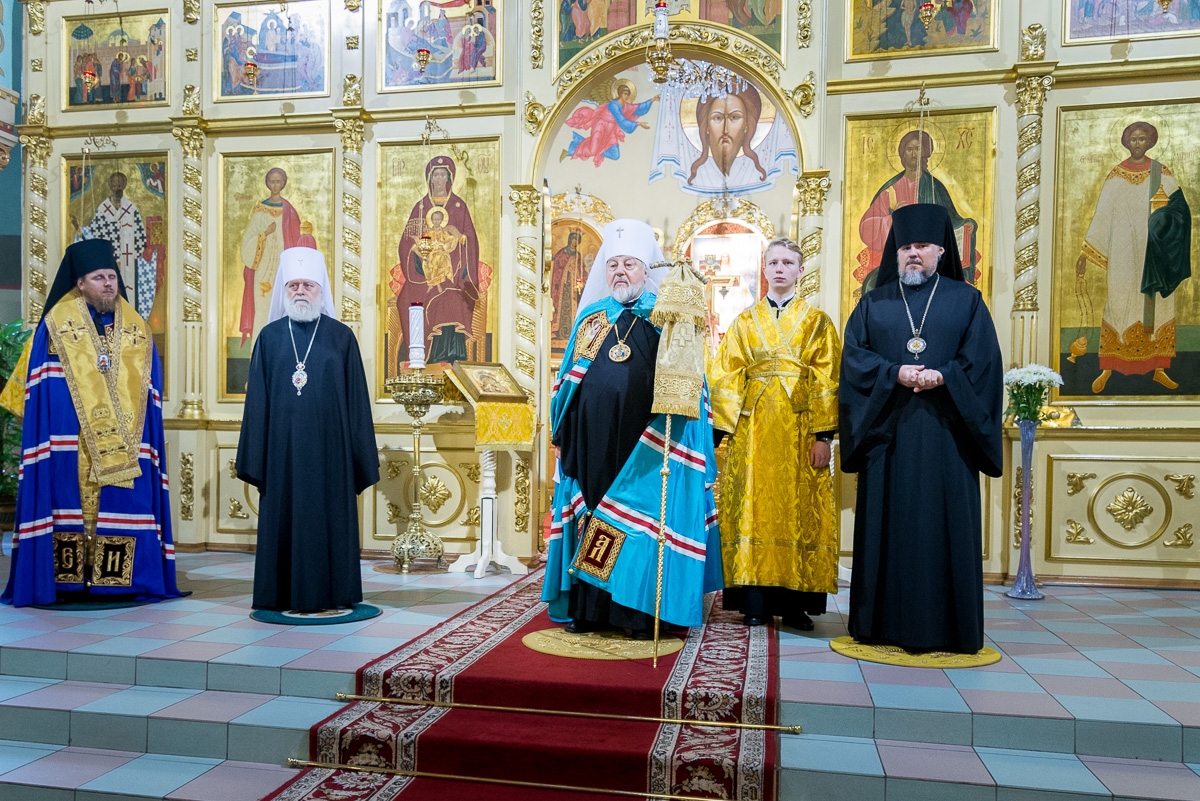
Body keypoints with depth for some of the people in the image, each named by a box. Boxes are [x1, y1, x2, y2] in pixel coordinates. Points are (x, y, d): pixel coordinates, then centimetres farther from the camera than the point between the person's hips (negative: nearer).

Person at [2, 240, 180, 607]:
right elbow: (43, 389, 0)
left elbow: (150, 394, 12)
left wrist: (149, 439, 4)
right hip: (70, 442, -2)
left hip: (125, 444, 2)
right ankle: (68, 582, 6)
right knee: (71, 504, -1)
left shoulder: (137, 330, 11)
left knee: (124, 506, 0)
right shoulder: (56, 325, 4)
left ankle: (117, 582, 7)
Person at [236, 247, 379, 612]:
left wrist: (360, 458, -1)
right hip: (283, 448, 1)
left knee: (330, 518, 4)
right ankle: (286, 596, 17)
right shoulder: (269, 337, 6)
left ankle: (332, 594, 15)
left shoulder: (341, 337, 3)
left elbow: (356, 401, 2)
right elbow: (257, 401, 6)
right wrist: (255, 458, 1)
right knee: (284, 518, 6)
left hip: (329, 448, -1)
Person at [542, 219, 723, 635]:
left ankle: (641, 611, 9)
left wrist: (678, 439, -14)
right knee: (589, 516, 6)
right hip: (592, 439, 3)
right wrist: (561, 433, 11)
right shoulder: (590, 317, 14)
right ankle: (588, 607, 17)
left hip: (646, 442, -3)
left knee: (640, 519, 0)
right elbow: (568, 379, 16)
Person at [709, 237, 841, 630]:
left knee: (798, 511, 0)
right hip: (752, 431, 1)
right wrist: (728, 428, -5)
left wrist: (823, 436, -8)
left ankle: (795, 604, 7)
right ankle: (755, 601, 4)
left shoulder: (817, 322, 8)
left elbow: (828, 382, 1)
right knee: (754, 508, -1)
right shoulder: (744, 321, 12)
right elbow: (725, 378, 6)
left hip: (799, 429, -1)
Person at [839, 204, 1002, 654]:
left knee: (945, 525, -1)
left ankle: (946, 630, 7)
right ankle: (884, 624, 9)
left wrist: (943, 376, -16)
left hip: (944, 432, -1)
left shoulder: (966, 301, 11)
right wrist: (894, 374, -14)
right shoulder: (873, 304, 13)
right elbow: (854, 356, 2)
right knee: (888, 523, 2)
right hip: (887, 430, 1)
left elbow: (982, 361, 1)